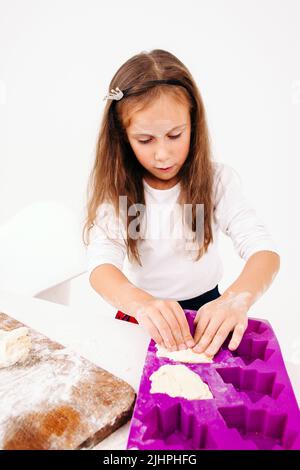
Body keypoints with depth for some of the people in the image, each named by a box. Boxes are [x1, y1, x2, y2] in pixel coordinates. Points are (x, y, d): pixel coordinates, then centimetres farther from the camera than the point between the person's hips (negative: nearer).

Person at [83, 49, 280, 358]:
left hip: (206, 312, 1)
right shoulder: (114, 189, -9)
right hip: (141, 316, 0)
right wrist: (141, 302, -43)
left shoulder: (218, 180, -8)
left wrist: (238, 298, -39)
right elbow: (100, 265, -22)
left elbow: (264, 250, -17)